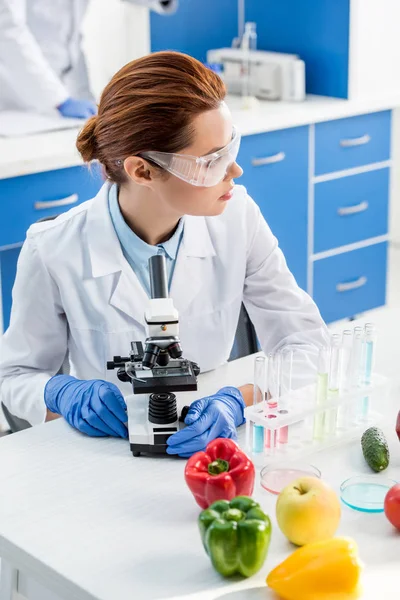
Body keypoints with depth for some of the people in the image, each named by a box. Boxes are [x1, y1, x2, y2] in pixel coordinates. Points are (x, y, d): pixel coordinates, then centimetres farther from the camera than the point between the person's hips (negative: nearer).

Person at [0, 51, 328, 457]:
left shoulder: (238, 218, -8)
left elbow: (306, 345, -7)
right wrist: (61, 393, -22)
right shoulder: (53, 252, -14)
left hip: (213, 445, 1)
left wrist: (238, 401, -25)